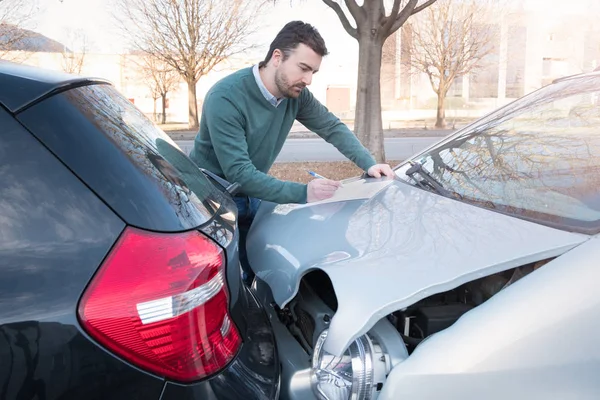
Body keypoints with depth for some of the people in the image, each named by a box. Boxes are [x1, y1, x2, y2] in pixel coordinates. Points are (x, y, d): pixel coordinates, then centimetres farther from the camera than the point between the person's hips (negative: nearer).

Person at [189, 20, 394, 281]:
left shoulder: (295, 94, -9)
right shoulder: (225, 98, -29)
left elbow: (333, 127, 3)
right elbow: (239, 173, -35)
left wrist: (368, 164, -12)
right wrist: (302, 193, -41)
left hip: (253, 196, 6)